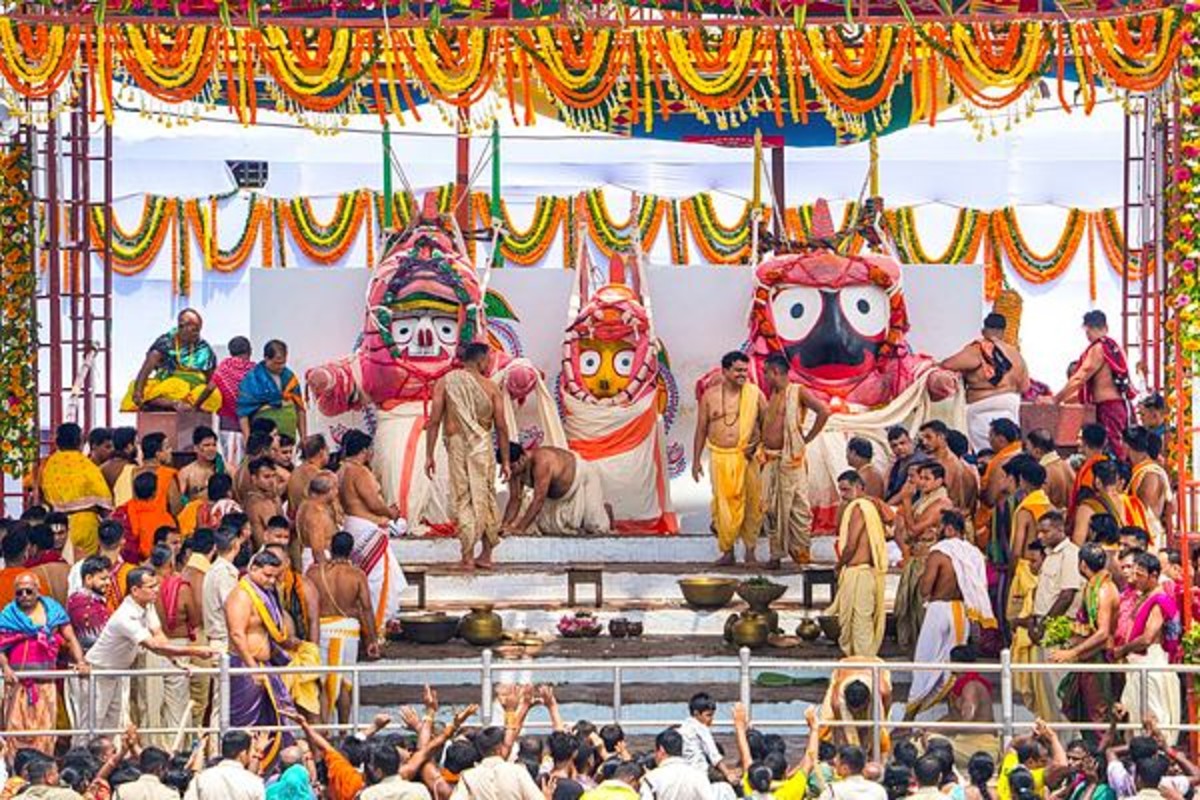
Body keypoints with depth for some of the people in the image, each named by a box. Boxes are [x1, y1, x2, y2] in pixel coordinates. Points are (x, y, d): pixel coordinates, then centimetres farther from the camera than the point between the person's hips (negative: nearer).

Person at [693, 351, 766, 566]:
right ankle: (727, 551, 8)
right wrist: (696, 460, 7)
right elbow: (701, 430, 9)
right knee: (723, 503, -2)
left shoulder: (755, 394, 3)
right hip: (720, 457, 0)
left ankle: (750, 551, 10)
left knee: (753, 502, -2)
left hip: (747, 457, 0)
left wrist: (758, 443, -10)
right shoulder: (710, 396, 4)